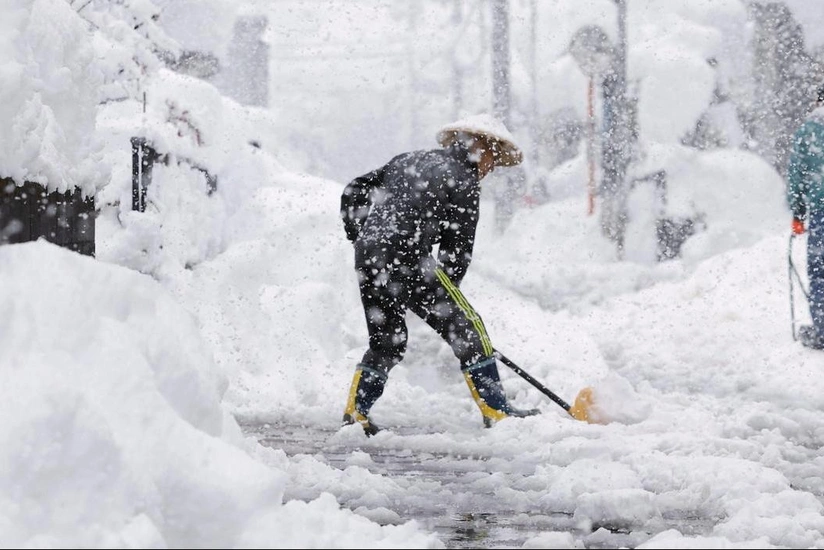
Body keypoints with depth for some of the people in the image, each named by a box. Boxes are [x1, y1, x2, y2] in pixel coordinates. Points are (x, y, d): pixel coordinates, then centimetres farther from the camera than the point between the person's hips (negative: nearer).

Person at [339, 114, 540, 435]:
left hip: (368, 259, 7)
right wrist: (443, 295, 9)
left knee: (386, 341, 20)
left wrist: (361, 239, 28)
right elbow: (457, 249, 0)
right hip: (407, 259, -7)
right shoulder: (464, 182, 1)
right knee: (467, 329, 1)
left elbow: (353, 193, 23)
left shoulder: (409, 161, 23)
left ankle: (355, 412, 15)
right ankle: (495, 411, -1)